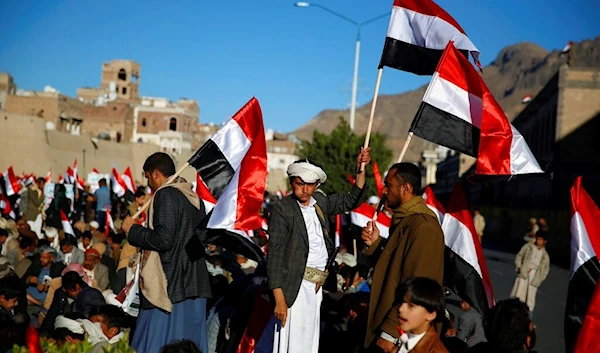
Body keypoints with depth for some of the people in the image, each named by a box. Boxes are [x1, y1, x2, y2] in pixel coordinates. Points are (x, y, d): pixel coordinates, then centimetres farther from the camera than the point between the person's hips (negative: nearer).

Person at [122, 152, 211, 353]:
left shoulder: (166, 195, -11)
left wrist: (133, 230, -6)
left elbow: (163, 239, -20)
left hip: (170, 285, -8)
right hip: (194, 287, 8)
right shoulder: (194, 198, 13)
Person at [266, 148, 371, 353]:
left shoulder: (320, 202, 9)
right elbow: (274, 256, -14)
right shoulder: (282, 210, -11)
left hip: (317, 286, 7)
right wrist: (279, 299, -19)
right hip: (295, 286, -7)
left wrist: (361, 168, 6)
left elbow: (352, 200, 20)